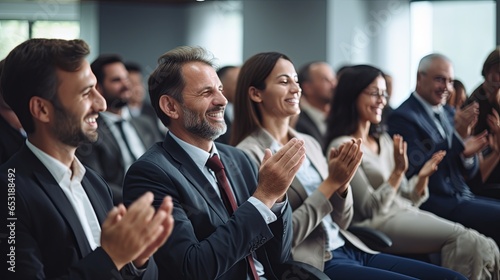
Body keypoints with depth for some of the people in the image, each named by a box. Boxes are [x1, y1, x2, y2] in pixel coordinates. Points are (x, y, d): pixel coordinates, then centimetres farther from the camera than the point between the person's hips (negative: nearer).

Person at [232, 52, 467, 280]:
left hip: (351, 250, 7)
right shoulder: (249, 155, -9)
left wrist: (342, 184, -6)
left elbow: (341, 223, 14)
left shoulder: (309, 143, 13)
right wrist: (330, 183, -13)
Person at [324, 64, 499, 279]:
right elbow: (369, 209, -11)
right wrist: (398, 171, -20)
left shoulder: (384, 140, 18)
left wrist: (422, 177, -3)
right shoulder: (342, 147, -5)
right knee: (464, 239, -25)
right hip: (377, 226, -7)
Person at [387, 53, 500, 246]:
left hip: (461, 197, 8)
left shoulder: (448, 113, 16)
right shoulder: (402, 117, -7)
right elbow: (415, 168, -18)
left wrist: (467, 154, -6)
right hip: (434, 203, -8)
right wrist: (458, 135, -21)